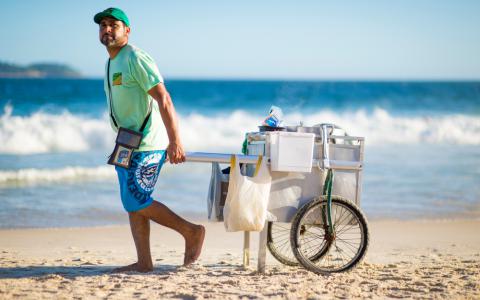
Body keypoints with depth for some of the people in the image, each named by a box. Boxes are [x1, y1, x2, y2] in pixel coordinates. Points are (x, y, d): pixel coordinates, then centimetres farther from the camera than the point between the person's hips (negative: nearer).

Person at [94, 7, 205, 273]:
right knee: (132, 204, 7)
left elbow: (163, 99, -20)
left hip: (145, 145, -10)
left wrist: (175, 141, -26)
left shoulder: (136, 59, -13)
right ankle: (144, 262, 10)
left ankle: (191, 231, 1)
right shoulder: (111, 63, 17)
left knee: (137, 202, -11)